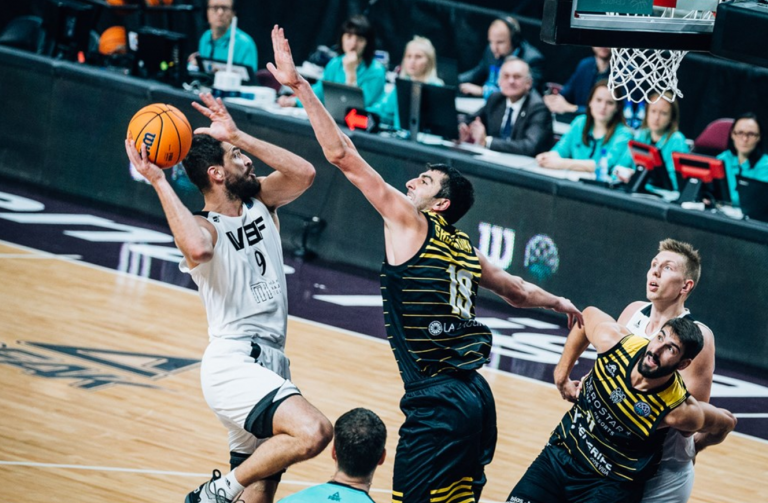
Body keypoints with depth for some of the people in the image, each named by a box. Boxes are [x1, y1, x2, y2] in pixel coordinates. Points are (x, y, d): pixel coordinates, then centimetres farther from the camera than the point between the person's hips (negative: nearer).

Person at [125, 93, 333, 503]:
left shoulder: (259, 201, 12)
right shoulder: (204, 227, -10)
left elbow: (304, 173, -2)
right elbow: (198, 249, -34)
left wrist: (238, 136, -5)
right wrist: (158, 181, -30)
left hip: (269, 363, 8)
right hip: (232, 365, -8)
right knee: (312, 431, -31)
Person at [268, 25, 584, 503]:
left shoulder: (409, 221, -3)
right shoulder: (463, 248, 18)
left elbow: (343, 155, -7)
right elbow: (517, 291, 34)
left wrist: (299, 85, -7)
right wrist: (559, 303, 56)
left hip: (437, 400, -9)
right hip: (476, 396, 9)